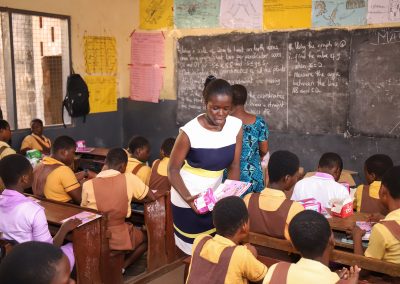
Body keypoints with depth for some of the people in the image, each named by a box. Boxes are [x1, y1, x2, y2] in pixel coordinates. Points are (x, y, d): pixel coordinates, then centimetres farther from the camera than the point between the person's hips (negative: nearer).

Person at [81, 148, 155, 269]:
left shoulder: (88, 185, -6)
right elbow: (152, 197, 0)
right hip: (118, 239, -3)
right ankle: (122, 267, 9)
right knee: (145, 237, 27)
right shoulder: (129, 178, -8)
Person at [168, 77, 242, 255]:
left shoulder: (236, 126, -11)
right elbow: (173, 169, -16)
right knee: (193, 249, 9)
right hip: (188, 201, -4)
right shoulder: (190, 131, -23)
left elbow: (234, 166, -4)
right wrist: (188, 198, -29)